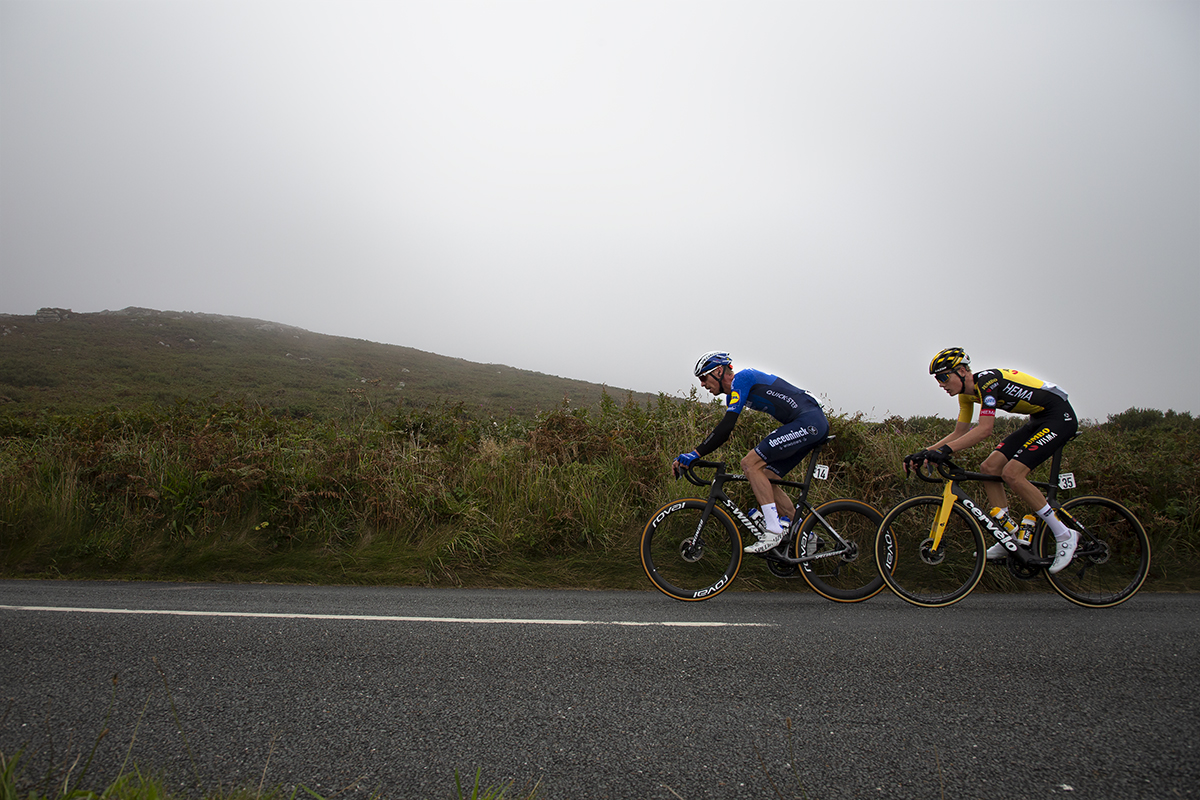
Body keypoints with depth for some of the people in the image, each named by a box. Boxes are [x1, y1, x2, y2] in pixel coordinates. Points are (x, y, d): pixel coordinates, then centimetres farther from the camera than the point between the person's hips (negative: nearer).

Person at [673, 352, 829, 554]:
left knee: (750, 463, -14)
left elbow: (727, 426, -22)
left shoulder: (741, 378, -11)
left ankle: (773, 530, -12)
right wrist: (690, 458, 12)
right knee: (762, 479, 8)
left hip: (808, 421, -10)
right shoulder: (733, 392, 18)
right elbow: (724, 431, 20)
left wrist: (695, 454, -23)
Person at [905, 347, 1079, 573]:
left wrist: (946, 450, -38)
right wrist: (926, 452, -4)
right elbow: (960, 433, 7)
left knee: (1012, 473, -21)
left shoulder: (987, 381, -24)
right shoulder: (967, 393, 4)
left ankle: (1065, 535, -7)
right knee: (989, 468, -2)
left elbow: (984, 429, -32)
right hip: (1038, 421, 9)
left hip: (1060, 416, -9)